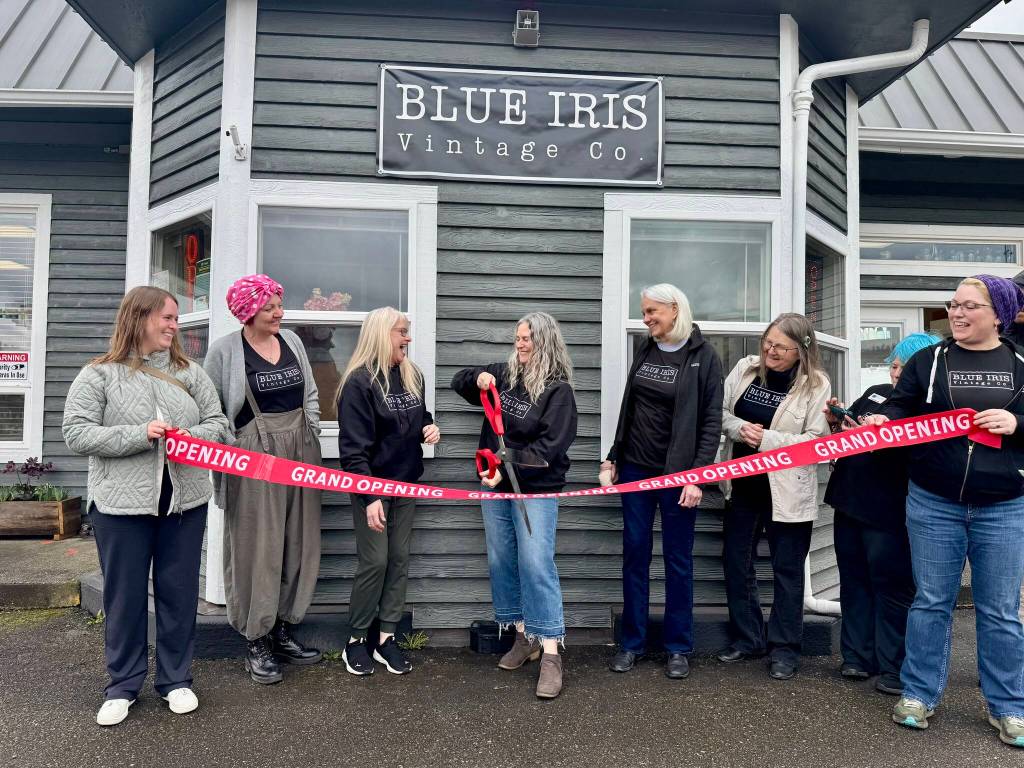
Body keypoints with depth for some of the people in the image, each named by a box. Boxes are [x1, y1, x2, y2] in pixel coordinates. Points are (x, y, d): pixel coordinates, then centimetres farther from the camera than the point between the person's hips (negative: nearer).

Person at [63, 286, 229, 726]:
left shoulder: (189, 372, 8)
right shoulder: (98, 375, -2)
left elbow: (217, 422, 9)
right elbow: (76, 433, -9)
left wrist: (195, 437, -14)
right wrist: (139, 435, -19)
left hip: (184, 500, 3)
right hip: (122, 504, -2)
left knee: (179, 591, 10)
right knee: (125, 595, 9)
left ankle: (176, 679, 26)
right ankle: (123, 685, 26)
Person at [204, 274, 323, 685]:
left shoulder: (292, 340, 10)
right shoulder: (224, 350, -5)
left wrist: (310, 440, 10)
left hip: (300, 450, 5)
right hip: (254, 452, -5)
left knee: (299, 543, 9)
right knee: (259, 547, 0)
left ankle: (283, 632, 24)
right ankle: (256, 642, 14)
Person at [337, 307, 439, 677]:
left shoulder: (412, 375, 6)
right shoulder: (359, 382, -15)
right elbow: (353, 447, -17)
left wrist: (430, 428, -2)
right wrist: (369, 497, -22)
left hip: (405, 485, 7)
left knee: (399, 560, 9)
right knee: (375, 562, -2)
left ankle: (387, 638, 20)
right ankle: (355, 640, 16)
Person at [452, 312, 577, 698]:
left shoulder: (558, 389, -9)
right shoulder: (504, 373, 8)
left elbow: (549, 445, -16)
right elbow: (459, 382, 19)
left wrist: (508, 470, -23)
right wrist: (477, 378, -4)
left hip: (535, 490, -6)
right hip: (496, 486, 6)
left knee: (536, 564, -12)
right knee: (501, 562, 11)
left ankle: (550, 655, -5)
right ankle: (524, 637, 25)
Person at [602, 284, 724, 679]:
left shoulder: (704, 357, -6)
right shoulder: (644, 351, 8)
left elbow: (711, 423, -9)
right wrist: (611, 459, 11)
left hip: (677, 473, -4)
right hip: (635, 469, 4)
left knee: (678, 559, 6)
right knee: (634, 554, 8)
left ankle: (678, 648, 20)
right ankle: (632, 642, 20)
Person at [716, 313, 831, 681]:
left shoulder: (816, 385, -9)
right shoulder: (745, 368, 2)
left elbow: (816, 440, -14)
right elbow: (720, 411, 6)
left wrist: (766, 438, -20)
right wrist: (739, 428, -14)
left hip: (786, 491, -4)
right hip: (743, 484, 5)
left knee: (787, 569, 8)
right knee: (736, 561, 12)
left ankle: (784, 647, 22)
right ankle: (746, 638, 28)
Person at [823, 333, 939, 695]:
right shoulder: (877, 393, 11)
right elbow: (850, 434, 21)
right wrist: (838, 420, 2)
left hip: (888, 513, -7)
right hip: (851, 501, 7)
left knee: (893, 587, 3)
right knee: (854, 580, 13)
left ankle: (895, 667, 16)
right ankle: (858, 656, 26)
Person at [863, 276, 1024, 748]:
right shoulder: (928, 361, 3)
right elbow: (901, 406, 0)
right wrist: (881, 420, -21)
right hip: (934, 504, 0)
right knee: (931, 602, 9)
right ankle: (919, 694, 22)